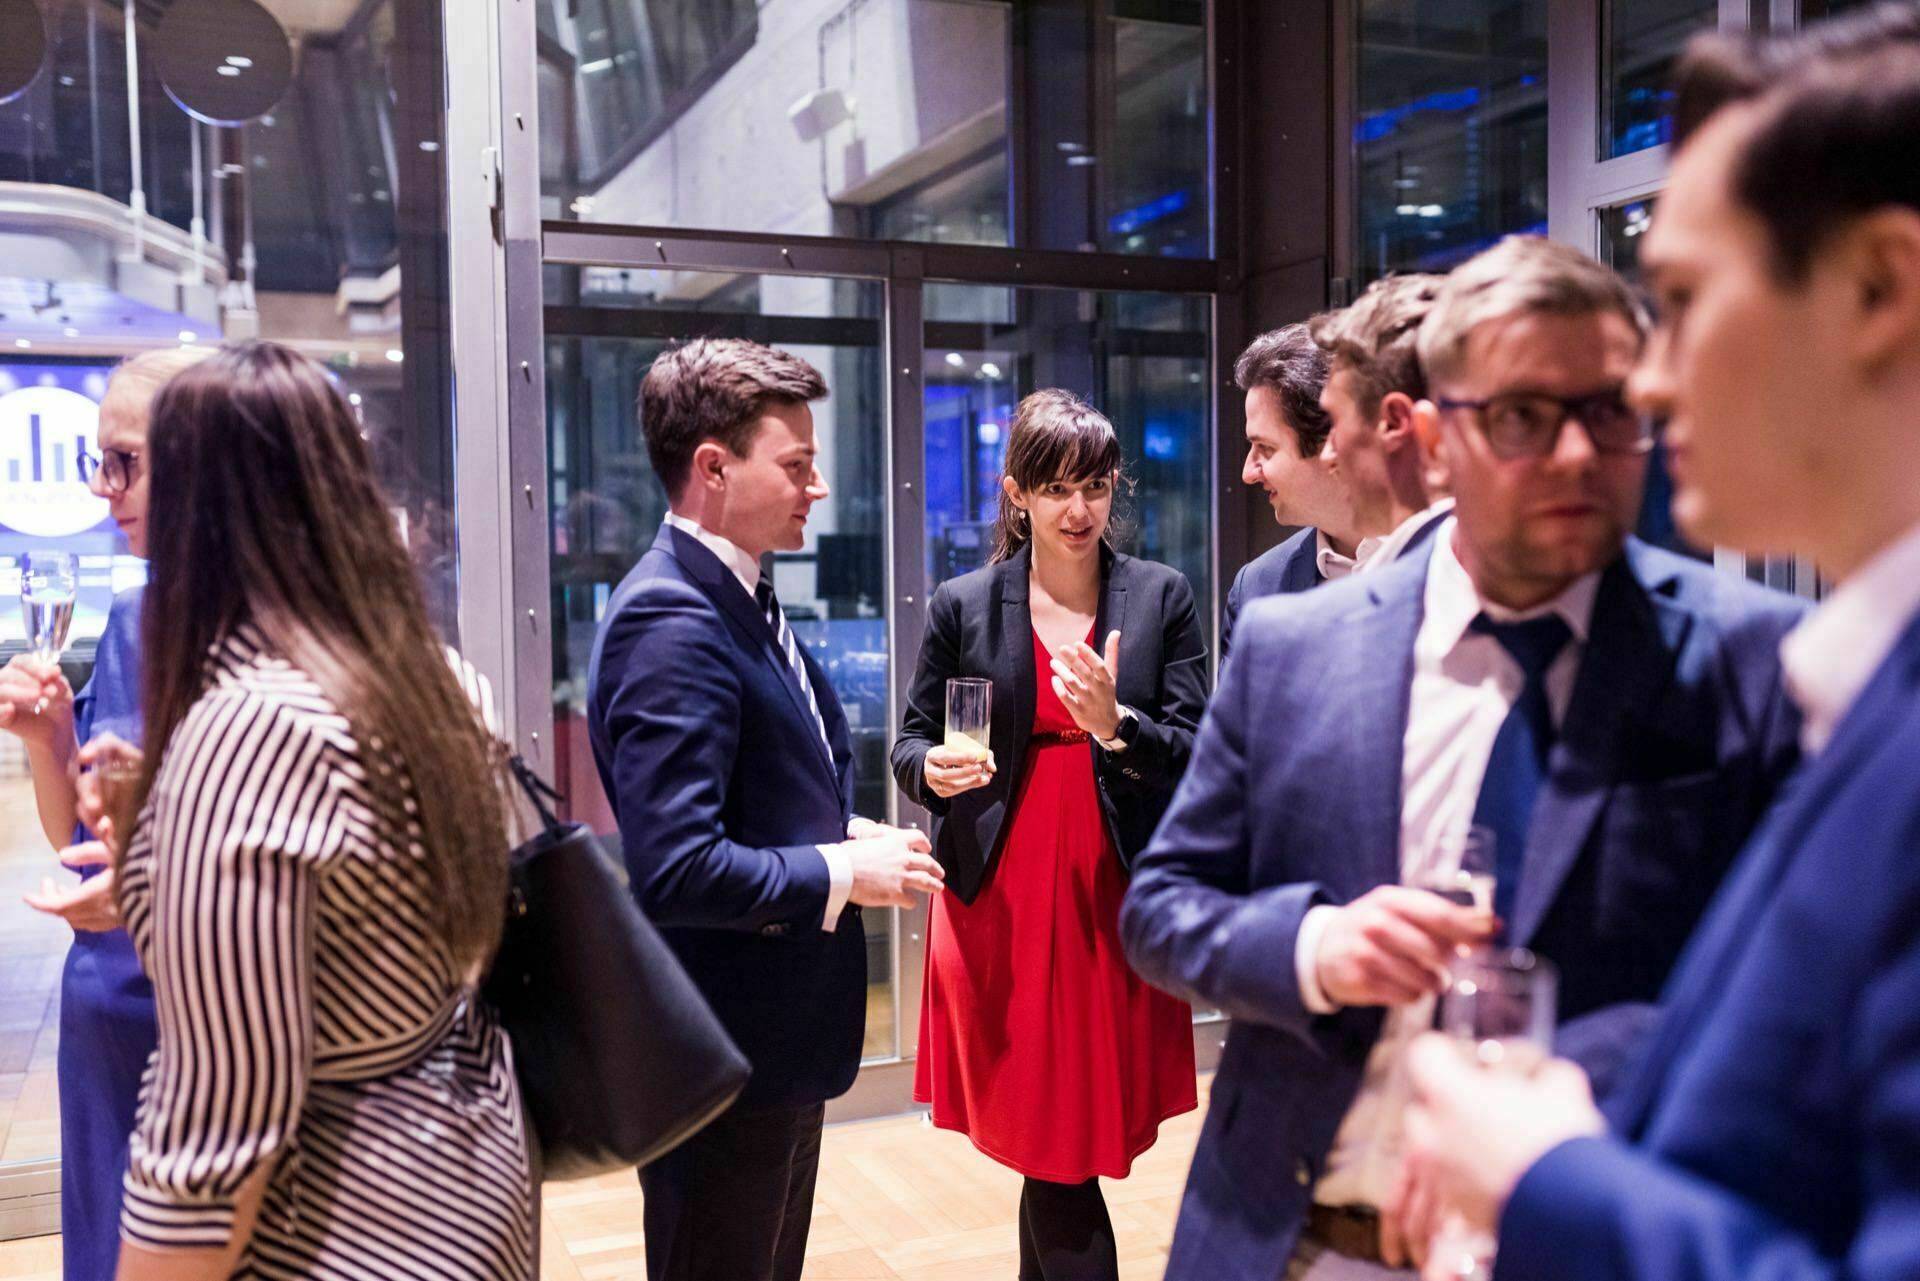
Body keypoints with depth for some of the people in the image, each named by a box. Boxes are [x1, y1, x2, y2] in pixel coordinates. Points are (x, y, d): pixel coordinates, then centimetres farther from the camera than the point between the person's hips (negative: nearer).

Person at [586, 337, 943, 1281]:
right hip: (723, 1052, -10)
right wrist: (842, 873, -19)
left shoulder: (741, 599, 8)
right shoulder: (671, 621, -24)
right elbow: (673, 870, -31)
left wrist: (845, 832, 0)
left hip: (774, 1032, 10)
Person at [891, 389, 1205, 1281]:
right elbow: (910, 743, 9)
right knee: (1052, 1148, 2)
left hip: (1115, 903, 1)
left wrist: (1116, 726, -19)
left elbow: (1200, 755, 0)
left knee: (1061, 1148, 8)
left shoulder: (1161, 597, 4)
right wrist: (935, 771, -14)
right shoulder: (962, 606, 3)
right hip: (999, 903, -1)